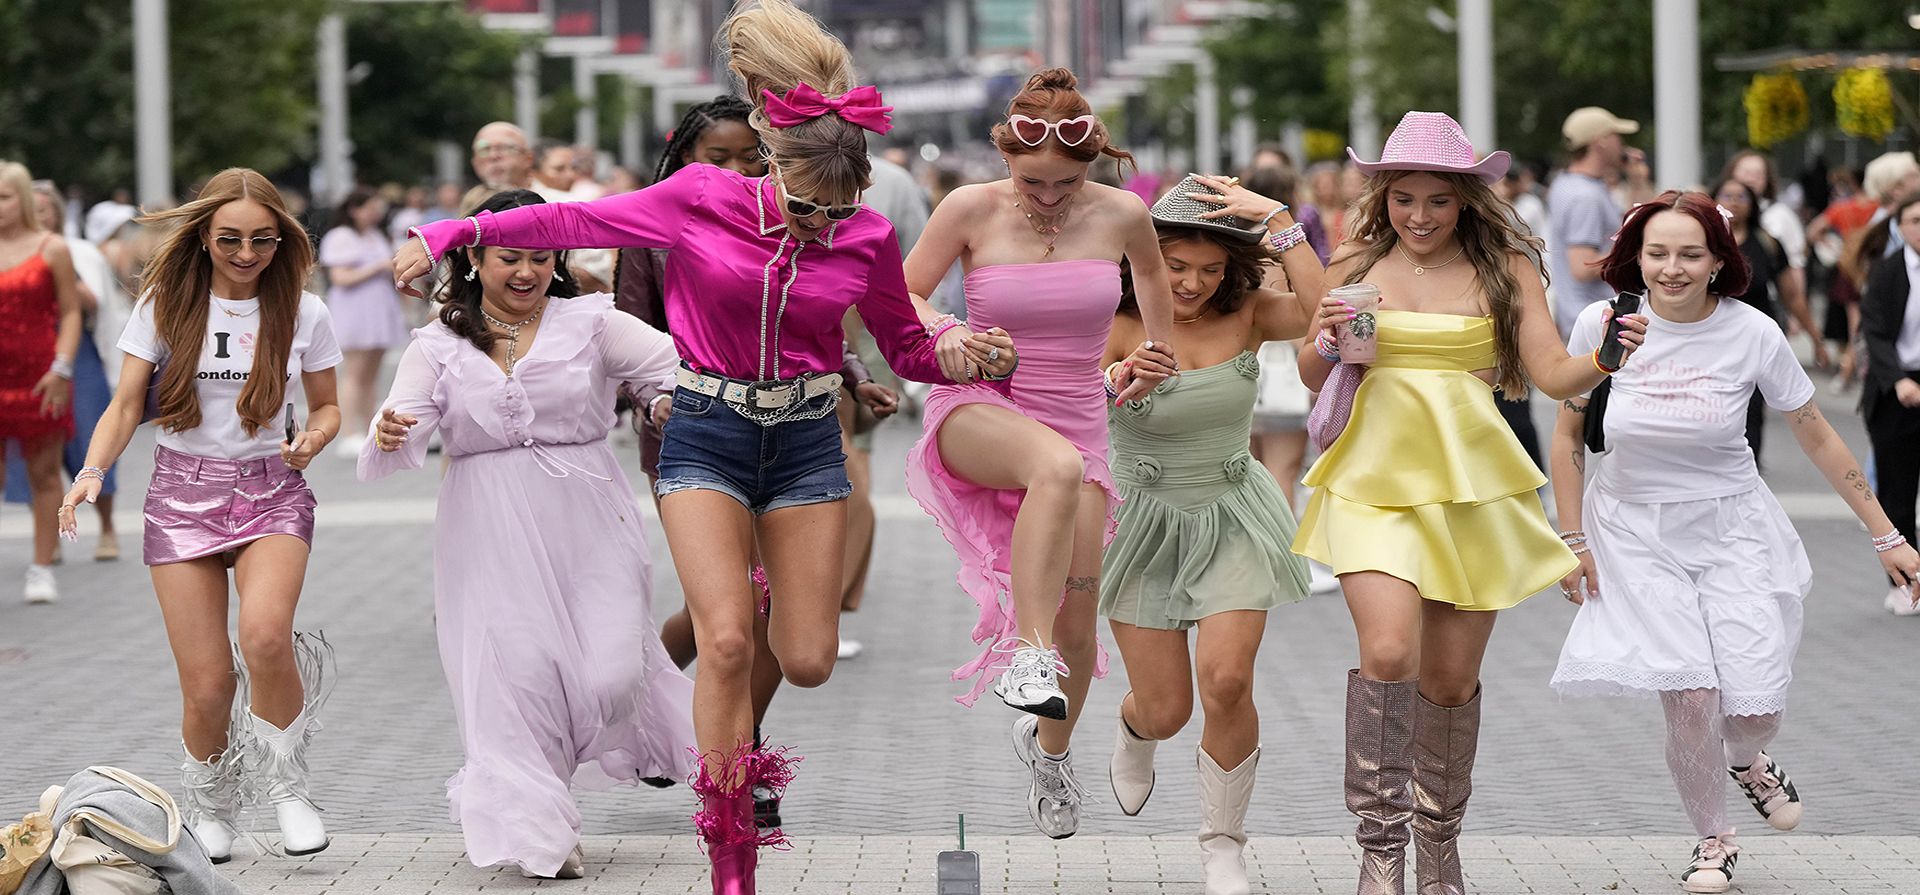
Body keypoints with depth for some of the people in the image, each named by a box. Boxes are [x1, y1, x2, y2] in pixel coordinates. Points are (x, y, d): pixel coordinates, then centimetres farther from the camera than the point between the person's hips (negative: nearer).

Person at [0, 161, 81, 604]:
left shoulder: (51, 248, 1)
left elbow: (70, 313, -1)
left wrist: (61, 369, -11)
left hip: (39, 377, -1)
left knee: (44, 473, 5)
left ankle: (42, 569, 11)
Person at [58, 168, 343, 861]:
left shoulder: (303, 313, 1)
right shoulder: (166, 306, 0)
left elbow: (326, 407, 13)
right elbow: (126, 405, 2)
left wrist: (312, 440, -10)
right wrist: (93, 470, -16)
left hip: (272, 491, 0)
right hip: (184, 492, 1)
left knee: (264, 635, -30)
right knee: (208, 686, -6)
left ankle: (284, 783, -6)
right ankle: (210, 807, 24)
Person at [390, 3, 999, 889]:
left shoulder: (866, 239, -4)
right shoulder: (699, 200, -11)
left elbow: (907, 348, 8)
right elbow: (574, 220, -2)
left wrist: (964, 355, -13)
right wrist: (451, 234, -5)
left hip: (805, 441, 2)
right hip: (707, 434, -2)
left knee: (808, 663, 0)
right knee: (726, 641, -17)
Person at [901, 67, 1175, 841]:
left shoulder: (1121, 216, -3)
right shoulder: (971, 210, -9)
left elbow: (1151, 271, 21)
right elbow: (898, 297, 1)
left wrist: (1156, 359, 23)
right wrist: (944, 333, -18)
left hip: (1077, 421, 3)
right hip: (979, 414, -3)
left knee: (1075, 625, -1)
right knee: (1058, 463, -41)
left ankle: (1050, 748, 31)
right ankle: (1028, 656, -39)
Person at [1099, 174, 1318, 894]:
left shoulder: (1245, 316, -6)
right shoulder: (1118, 327, -12)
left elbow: (1324, 310, -25)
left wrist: (1278, 218, -24)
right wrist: (1118, 379, -43)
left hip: (1233, 519, 1)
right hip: (1146, 523, -1)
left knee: (1226, 680, -19)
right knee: (1166, 711, 2)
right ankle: (1133, 731, 45)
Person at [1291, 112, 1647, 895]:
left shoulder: (1503, 268, 3)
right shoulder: (1356, 265, 6)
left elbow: (1554, 376, -3)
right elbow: (1311, 377, 14)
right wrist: (1326, 341, -8)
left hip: (1471, 487, 0)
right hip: (1375, 479, 0)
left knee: (1451, 678, 7)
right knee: (1389, 653, -20)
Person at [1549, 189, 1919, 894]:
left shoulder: (1752, 334, -11)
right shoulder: (1602, 325, -11)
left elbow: (1817, 438, -1)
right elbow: (1567, 434, 3)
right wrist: (1572, 539, 0)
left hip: (1731, 526, 1)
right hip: (1636, 531, -1)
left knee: (1755, 706, -7)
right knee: (1691, 698, -15)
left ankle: (1747, 761, 33)